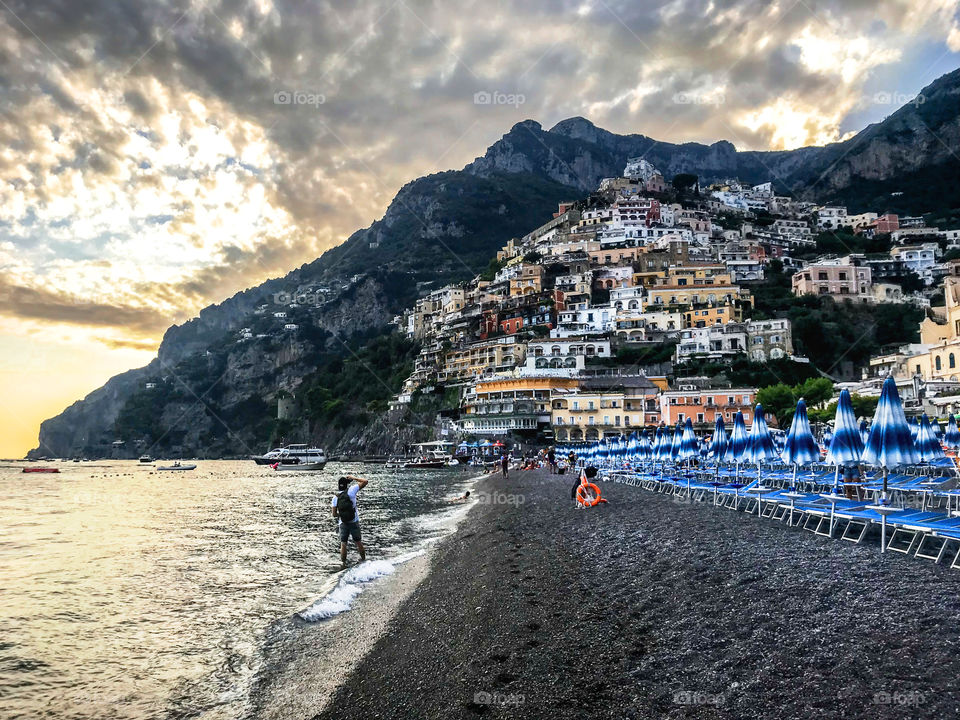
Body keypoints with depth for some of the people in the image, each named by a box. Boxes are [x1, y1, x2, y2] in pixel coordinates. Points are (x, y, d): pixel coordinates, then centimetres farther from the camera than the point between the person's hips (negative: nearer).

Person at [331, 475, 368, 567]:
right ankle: (363, 559, 25)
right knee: (358, 541, 13)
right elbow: (365, 482, -10)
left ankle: (343, 562, 13)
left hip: (343, 523, 1)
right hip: (354, 522, -1)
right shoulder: (351, 491, -12)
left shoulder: (335, 497, -4)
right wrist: (353, 478, -2)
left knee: (343, 543, 10)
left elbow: (334, 514, -2)